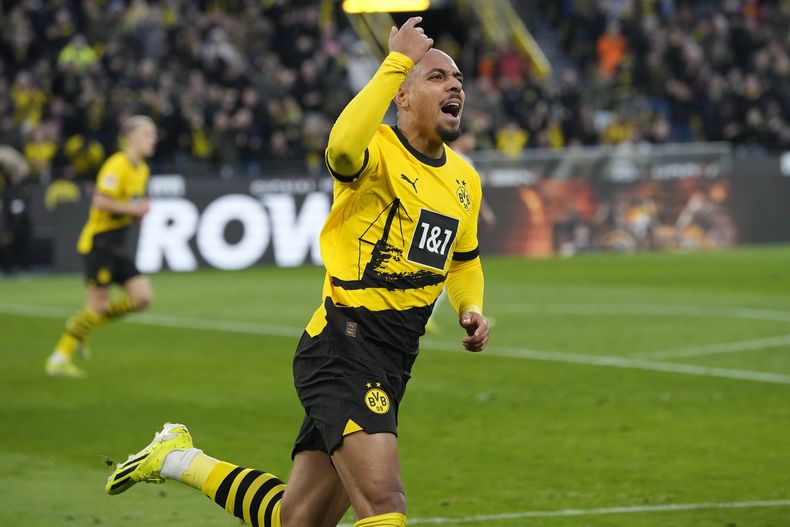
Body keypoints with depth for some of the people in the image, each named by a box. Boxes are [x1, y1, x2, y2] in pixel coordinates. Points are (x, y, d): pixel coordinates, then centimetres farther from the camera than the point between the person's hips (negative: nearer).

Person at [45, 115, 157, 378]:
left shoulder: (142, 169, 13)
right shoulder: (117, 165, -16)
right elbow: (100, 202, -24)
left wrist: (139, 212, 4)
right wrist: (132, 209, -19)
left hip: (117, 245, 9)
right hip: (99, 241, -9)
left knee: (142, 297, -1)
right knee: (98, 305, -8)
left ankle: (80, 326, 13)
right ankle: (59, 359, 2)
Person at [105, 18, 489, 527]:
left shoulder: (465, 179, 14)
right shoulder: (379, 151, -10)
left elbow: (465, 260, 32)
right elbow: (343, 146, -36)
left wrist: (471, 308, 11)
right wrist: (396, 62, -30)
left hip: (390, 368, 8)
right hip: (343, 348, -8)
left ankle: (180, 458, 32)